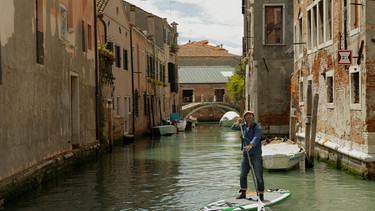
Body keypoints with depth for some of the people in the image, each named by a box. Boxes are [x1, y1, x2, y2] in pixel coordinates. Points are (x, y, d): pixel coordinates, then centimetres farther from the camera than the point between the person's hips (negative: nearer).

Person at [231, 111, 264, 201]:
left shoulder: (257, 127, -10)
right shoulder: (243, 126, 9)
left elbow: (256, 138, -26)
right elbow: (233, 128, 3)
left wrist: (250, 146, -43)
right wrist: (238, 122, -16)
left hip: (256, 155, -5)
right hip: (245, 155, 5)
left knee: (259, 176, -3)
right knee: (242, 175, 11)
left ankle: (261, 195, 5)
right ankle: (243, 193, 25)